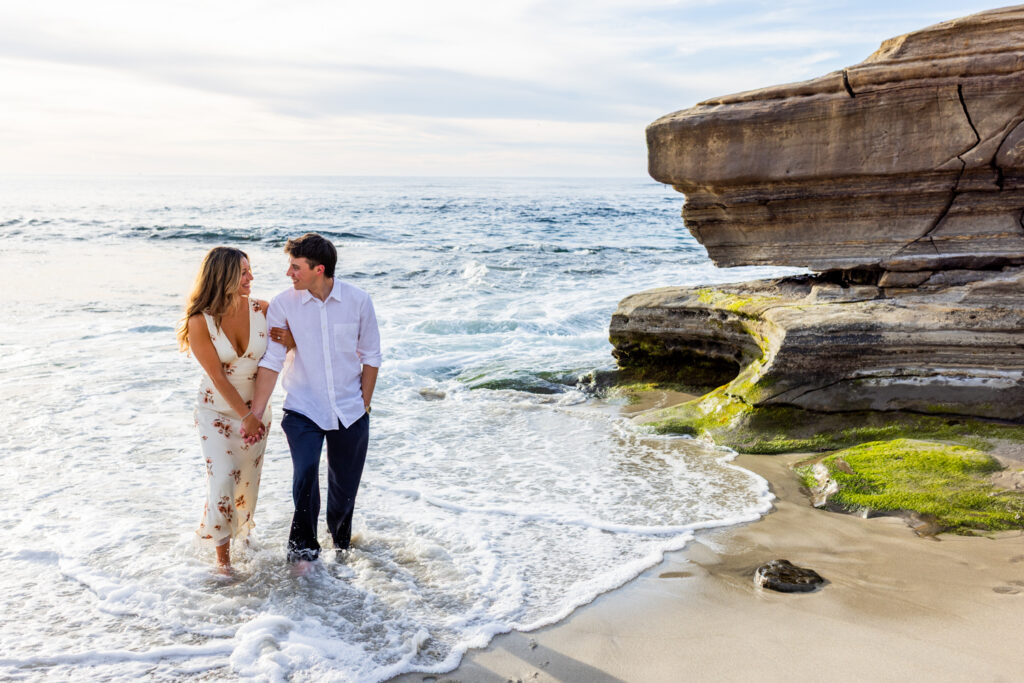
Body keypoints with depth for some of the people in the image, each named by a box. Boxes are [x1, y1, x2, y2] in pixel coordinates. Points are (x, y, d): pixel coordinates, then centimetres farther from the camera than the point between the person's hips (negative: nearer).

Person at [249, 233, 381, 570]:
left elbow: (371, 357, 3)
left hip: (349, 411, 1)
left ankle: (342, 548, 38)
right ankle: (303, 547, -1)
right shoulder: (282, 304, -9)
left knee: (345, 486, 11)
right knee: (305, 472, -22)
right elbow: (271, 362, -8)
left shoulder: (358, 301, -7)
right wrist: (254, 414, -11)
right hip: (303, 410, -1)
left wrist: (364, 404, 3)